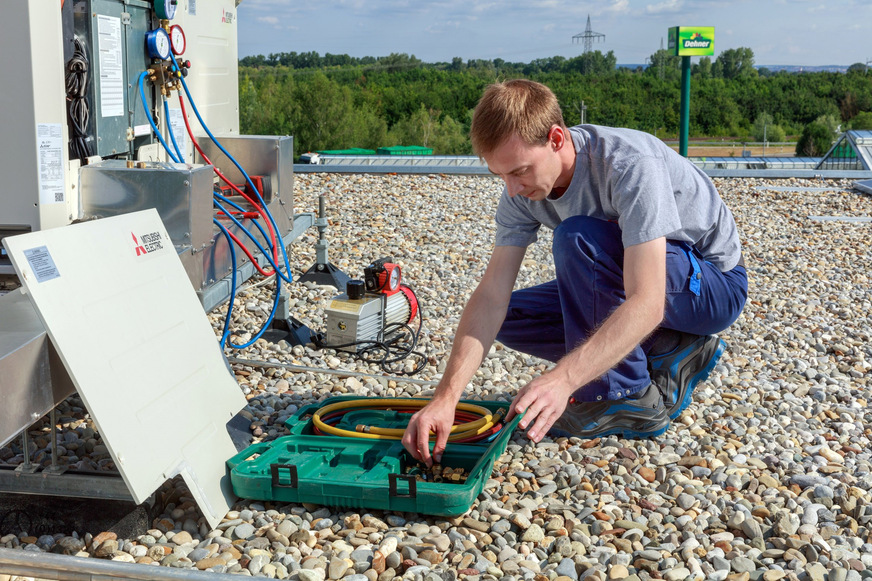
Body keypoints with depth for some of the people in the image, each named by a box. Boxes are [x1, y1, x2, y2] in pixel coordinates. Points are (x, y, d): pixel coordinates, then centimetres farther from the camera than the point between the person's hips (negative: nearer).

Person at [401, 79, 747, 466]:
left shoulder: (631, 165, -33)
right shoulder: (522, 188, -13)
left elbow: (645, 303, -40)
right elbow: (492, 296, -18)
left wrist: (560, 379, -52)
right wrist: (446, 398, -30)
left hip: (715, 285, -7)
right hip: (630, 281, 7)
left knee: (576, 238, -31)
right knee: (510, 318, -6)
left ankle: (631, 397, -17)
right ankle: (664, 357, 0)